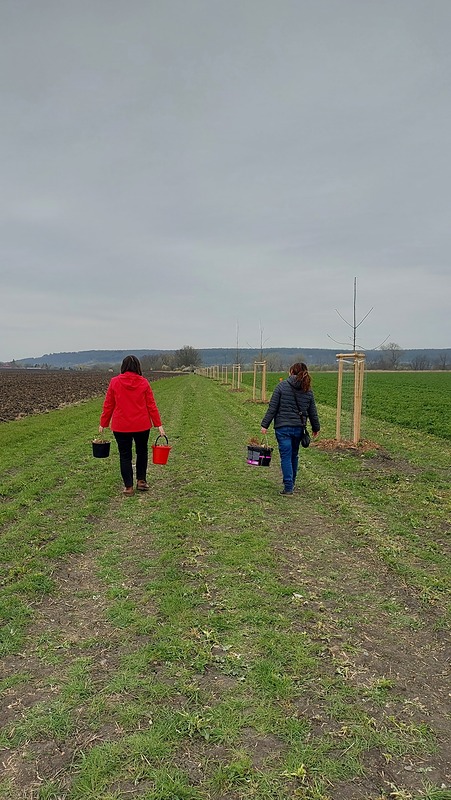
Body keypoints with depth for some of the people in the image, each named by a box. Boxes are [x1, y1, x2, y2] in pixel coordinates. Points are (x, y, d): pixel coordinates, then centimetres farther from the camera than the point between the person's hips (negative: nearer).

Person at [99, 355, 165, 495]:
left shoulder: (114, 382, -4)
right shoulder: (143, 383, -4)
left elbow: (108, 405, 0)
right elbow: (151, 405, -2)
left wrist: (103, 423, 10)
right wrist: (158, 425, 2)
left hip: (121, 426, -1)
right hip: (142, 425, 1)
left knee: (125, 455, 9)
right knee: (142, 452, 21)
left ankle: (128, 486, 12)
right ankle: (141, 480, 23)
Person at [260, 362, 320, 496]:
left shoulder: (282, 386, -5)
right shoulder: (308, 391, 7)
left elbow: (272, 407, -7)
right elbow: (312, 412, 13)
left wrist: (265, 424, -3)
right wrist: (316, 428, 27)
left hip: (283, 427, -4)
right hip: (299, 428, 4)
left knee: (286, 456, -2)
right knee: (294, 456, 18)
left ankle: (288, 487, -6)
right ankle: (292, 483, 30)